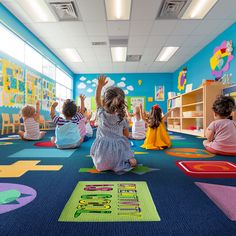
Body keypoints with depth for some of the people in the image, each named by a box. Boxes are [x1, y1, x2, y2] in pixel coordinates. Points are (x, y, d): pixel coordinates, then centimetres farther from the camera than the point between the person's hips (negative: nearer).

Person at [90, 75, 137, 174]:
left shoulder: (101, 113, -5)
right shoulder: (122, 118, -3)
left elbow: (97, 99, 12)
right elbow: (126, 136, 8)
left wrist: (100, 85, 16)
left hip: (103, 153, 1)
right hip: (118, 150, 0)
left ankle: (104, 164, 5)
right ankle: (129, 160, 0)